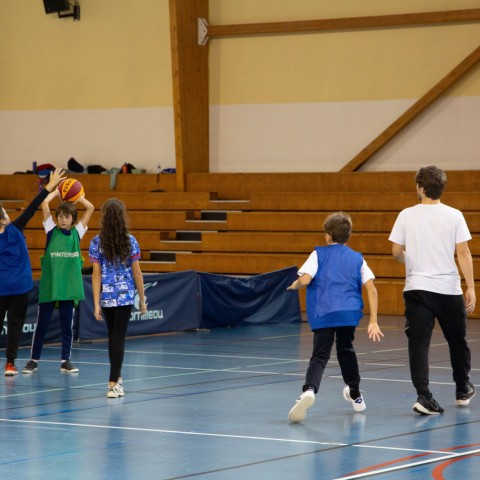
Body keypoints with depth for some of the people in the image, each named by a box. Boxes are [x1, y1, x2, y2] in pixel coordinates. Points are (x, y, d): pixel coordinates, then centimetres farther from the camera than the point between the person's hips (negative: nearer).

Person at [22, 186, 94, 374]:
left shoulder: (77, 232, 6)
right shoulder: (51, 231, 1)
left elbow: (90, 208, 2)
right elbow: (44, 204, -8)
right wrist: (56, 192, 3)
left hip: (69, 285, 2)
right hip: (49, 285, -1)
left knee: (67, 325, 5)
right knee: (42, 323, 4)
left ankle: (66, 361, 12)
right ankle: (34, 360, 11)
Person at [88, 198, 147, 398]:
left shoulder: (97, 243, -4)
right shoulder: (130, 241, -4)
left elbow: (96, 274, -5)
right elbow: (136, 272, -2)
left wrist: (96, 303, -3)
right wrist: (142, 299, 7)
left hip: (106, 296, 2)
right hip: (125, 295, -2)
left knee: (113, 336, 19)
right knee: (119, 338, -2)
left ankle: (117, 377, 31)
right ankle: (113, 383, -10)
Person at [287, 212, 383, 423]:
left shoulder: (318, 254, 9)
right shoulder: (357, 258, 16)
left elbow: (305, 279, -6)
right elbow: (371, 288, 5)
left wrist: (295, 285, 17)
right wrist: (373, 321, 4)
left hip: (323, 313, -3)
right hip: (350, 311, 3)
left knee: (320, 356, -7)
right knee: (346, 349, 27)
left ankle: (309, 390, -38)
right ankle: (355, 395, 40)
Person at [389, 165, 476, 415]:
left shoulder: (406, 215, -1)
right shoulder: (454, 216, -3)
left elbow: (396, 251, 1)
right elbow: (463, 253, -6)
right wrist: (470, 287, -4)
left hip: (417, 288, 0)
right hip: (449, 289, 0)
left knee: (419, 343, -3)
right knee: (457, 341, 18)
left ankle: (424, 396, -17)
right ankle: (463, 390, 34)